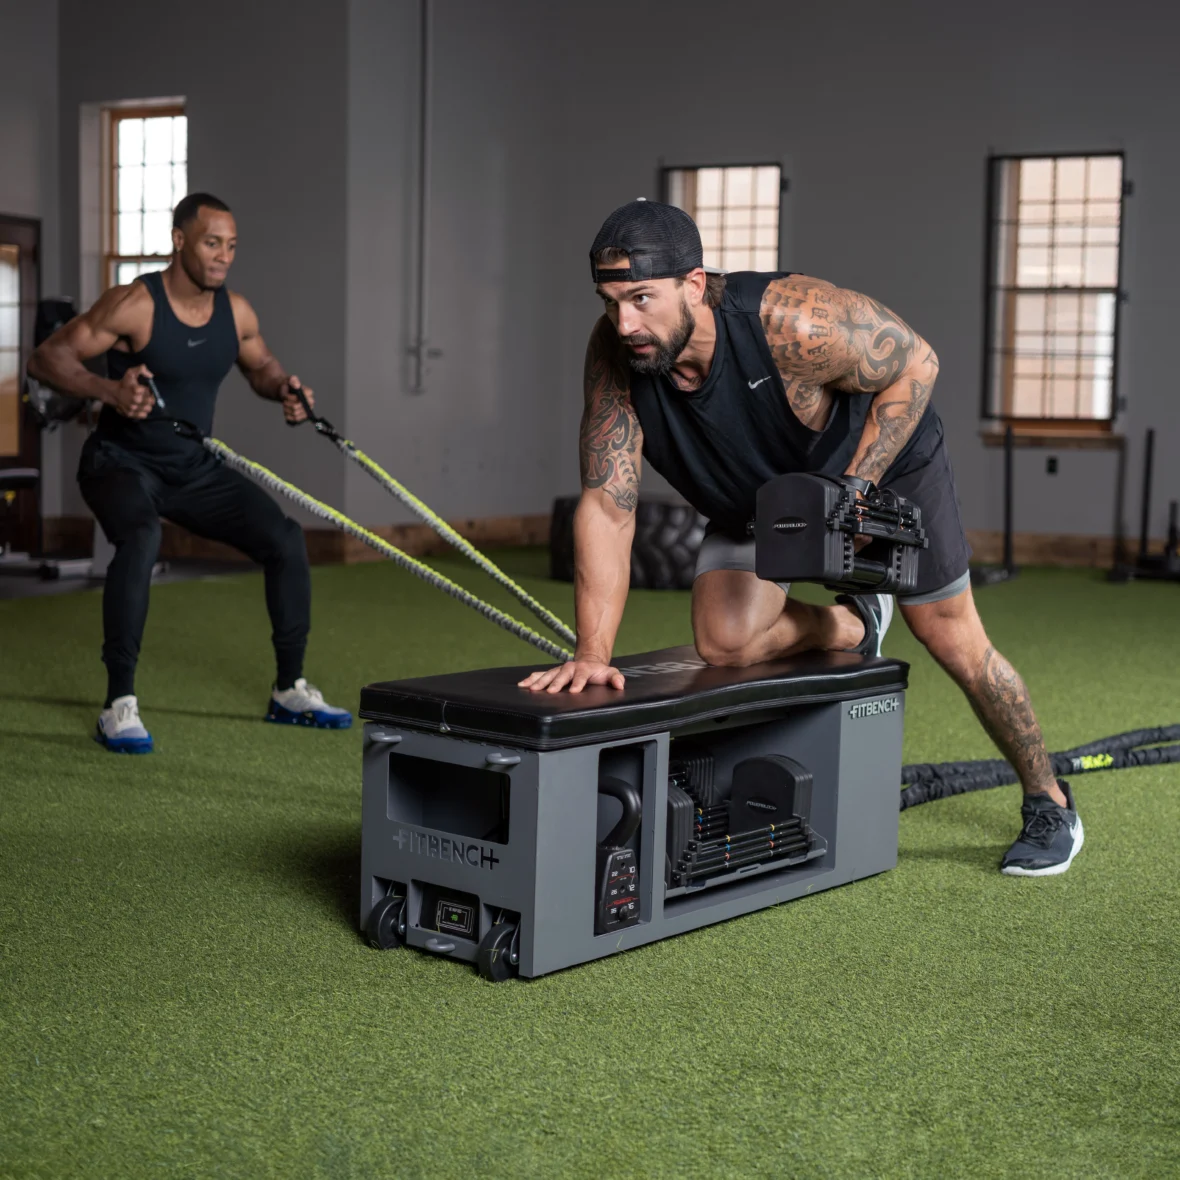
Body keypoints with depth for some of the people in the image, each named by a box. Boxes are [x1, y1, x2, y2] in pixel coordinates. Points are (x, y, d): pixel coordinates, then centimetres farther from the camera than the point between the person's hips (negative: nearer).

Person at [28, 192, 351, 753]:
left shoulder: (235, 312, -3)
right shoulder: (135, 304, -20)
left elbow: (260, 365, 17)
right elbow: (47, 357, -20)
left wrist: (283, 387, -7)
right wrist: (110, 391, -37)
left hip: (195, 468, 6)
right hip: (122, 462, -6)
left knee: (285, 537, -4)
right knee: (140, 538, -36)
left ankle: (290, 690, 11)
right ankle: (119, 706, -26)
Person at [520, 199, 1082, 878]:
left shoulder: (794, 323, -41)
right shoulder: (614, 355, -29)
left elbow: (916, 362, -24)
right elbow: (607, 505, -26)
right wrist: (593, 653, -33)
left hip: (883, 457, -3)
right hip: (755, 493, 4)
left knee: (956, 645, 4)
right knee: (724, 643, -18)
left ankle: (1051, 803, 28)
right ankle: (851, 626, 15)